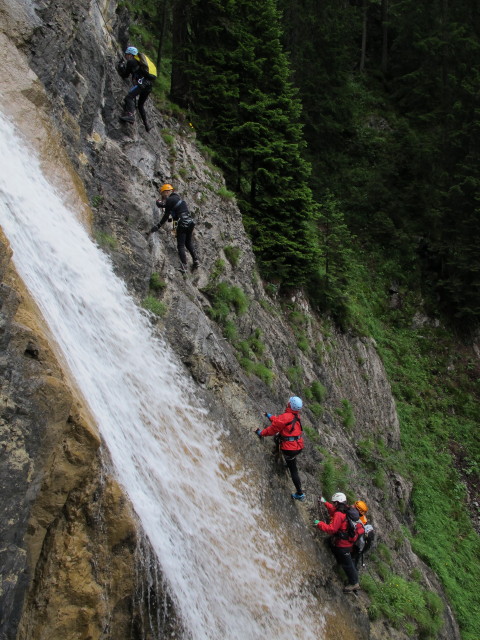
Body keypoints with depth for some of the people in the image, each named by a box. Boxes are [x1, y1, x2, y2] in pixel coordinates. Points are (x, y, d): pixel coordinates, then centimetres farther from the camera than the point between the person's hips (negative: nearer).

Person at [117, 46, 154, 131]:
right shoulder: (139, 61, 28)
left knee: (129, 97, -21)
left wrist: (120, 67, 21)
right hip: (149, 84, 9)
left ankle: (130, 115, -43)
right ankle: (146, 125, 21)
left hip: (142, 82, -9)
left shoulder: (131, 61, 3)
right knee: (141, 104, 20)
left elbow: (125, 75, 7)